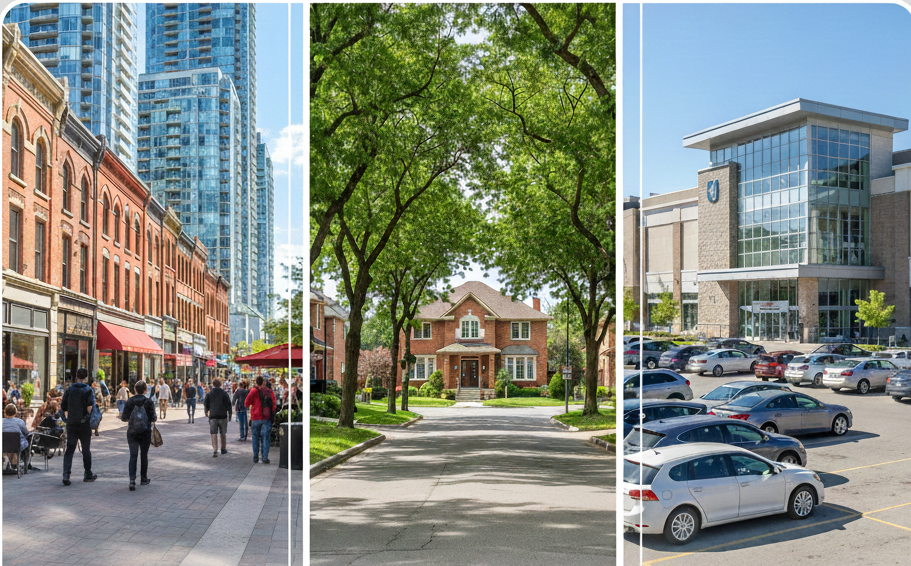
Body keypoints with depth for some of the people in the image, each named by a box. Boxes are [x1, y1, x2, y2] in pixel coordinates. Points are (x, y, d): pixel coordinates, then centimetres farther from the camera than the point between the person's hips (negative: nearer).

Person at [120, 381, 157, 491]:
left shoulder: (129, 401, -4)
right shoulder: (149, 402, -8)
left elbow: (124, 418, -3)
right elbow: (153, 418, -8)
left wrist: (121, 416, 20)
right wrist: (154, 419, 14)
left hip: (132, 432, 1)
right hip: (145, 432, -1)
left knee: (133, 456, 1)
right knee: (144, 456, 12)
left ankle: (132, 480, -14)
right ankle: (144, 479, 22)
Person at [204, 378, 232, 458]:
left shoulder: (209, 393, 2)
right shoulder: (224, 393, -1)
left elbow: (206, 404, 9)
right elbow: (228, 404, -1)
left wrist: (207, 412, 27)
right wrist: (229, 415, 8)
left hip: (213, 416, 0)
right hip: (223, 415, 0)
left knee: (214, 433, -2)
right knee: (223, 433, 13)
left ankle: (215, 450, -14)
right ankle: (223, 449, 24)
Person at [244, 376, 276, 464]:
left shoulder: (254, 391, -6)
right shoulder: (269, 391, 4)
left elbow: (246, 403, -5)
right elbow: (274, 404, 7)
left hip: (256, 418, -1)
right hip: (267, 418, 1)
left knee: (255, 438, 12)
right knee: (266, 438, 3)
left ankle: (255, 458, 12)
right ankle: (265, 458, -4)